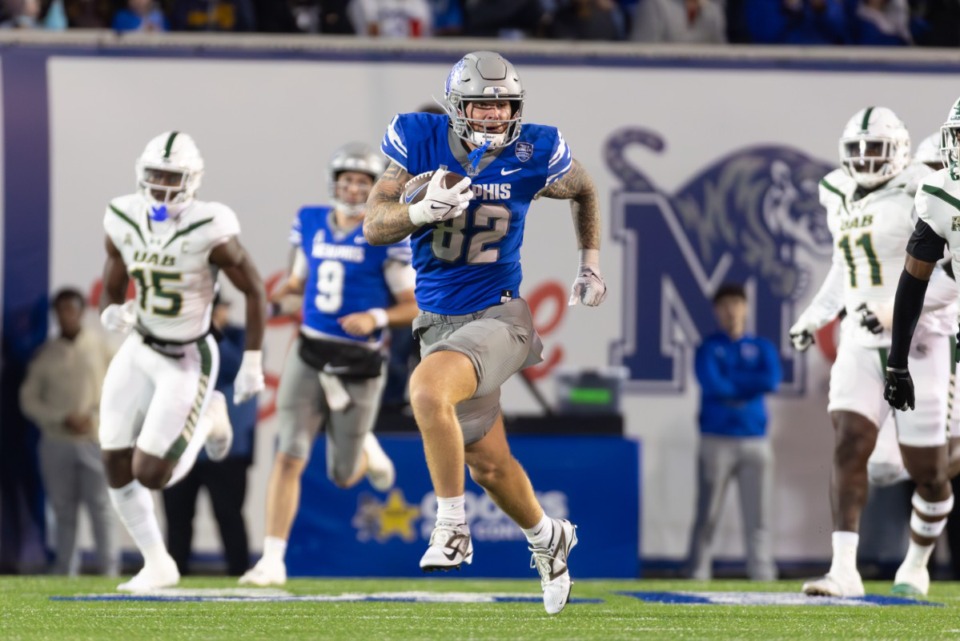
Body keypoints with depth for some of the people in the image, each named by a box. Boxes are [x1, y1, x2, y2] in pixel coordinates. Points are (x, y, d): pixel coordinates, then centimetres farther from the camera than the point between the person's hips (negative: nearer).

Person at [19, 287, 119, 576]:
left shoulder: (100, 346, 5)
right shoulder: (45, 354, 7)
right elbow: (29, 400, 5)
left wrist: (95, 417, -9)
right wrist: (62, 419, -8)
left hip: (95, 441, -2)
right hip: (56, 443, 2)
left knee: (101, 508, -7)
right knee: (63, 511, 3)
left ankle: (110, 573, -8)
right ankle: (65, 574, 7)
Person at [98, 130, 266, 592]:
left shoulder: (210, 232, -22)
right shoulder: (124, 223, -6)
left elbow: (255, 293, -11)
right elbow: (111, 293, 5)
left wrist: (252, 364, -11)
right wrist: (113, 315, -19)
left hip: (187, 361, -5)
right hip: (140, 351, 5)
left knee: (150, 475, -9)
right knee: (116, 468, 1)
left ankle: (204, 426, 23)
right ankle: (157, 564, 21)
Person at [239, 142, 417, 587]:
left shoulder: (386, 237, -8)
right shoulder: (311, 224, 5)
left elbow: (415, 307, -5)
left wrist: (376, 318, -22)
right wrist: (279, 292, 2)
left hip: (358, 363, -2)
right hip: (309, 355, 3)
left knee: (343, 476, 10)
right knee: (289, 457, -10)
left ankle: (365, 450, 48)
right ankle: (273, 561, -7)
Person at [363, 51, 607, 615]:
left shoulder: (533, 154, -11)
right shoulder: (417, 141, -9)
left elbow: (584, 191, 12)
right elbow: (374, 227, -12)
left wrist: (592, 265, 12)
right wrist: (421, 211, -31)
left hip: (498, 315, -4)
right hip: (439, 323, 4)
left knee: (428, 388, -33)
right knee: (488, 464, 14)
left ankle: (452, 527, -18)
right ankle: (548, 538, 44)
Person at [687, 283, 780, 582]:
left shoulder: (762, 347, 12)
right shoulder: (709, 348, 5)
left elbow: (772, 380, -7)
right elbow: (712, 384, -12)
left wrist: (730, 380, -6)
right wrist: (749, 385, -2)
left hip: (755, 441, 2)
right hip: (716, 441, -2)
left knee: (758, 514, -1)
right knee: (707, 515, -4)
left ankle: (763, 575, -1)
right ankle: (698, 575, -2)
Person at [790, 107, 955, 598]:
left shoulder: (920, 197, -14)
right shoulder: (842, 198, 10)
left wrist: (897, 309, -28)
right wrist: (815, 317, 22)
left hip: (918, 342, -5)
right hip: (863, 344, 5)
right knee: (848, 448, -14)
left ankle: (917, 562, 29)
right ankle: (844, 570, -21)